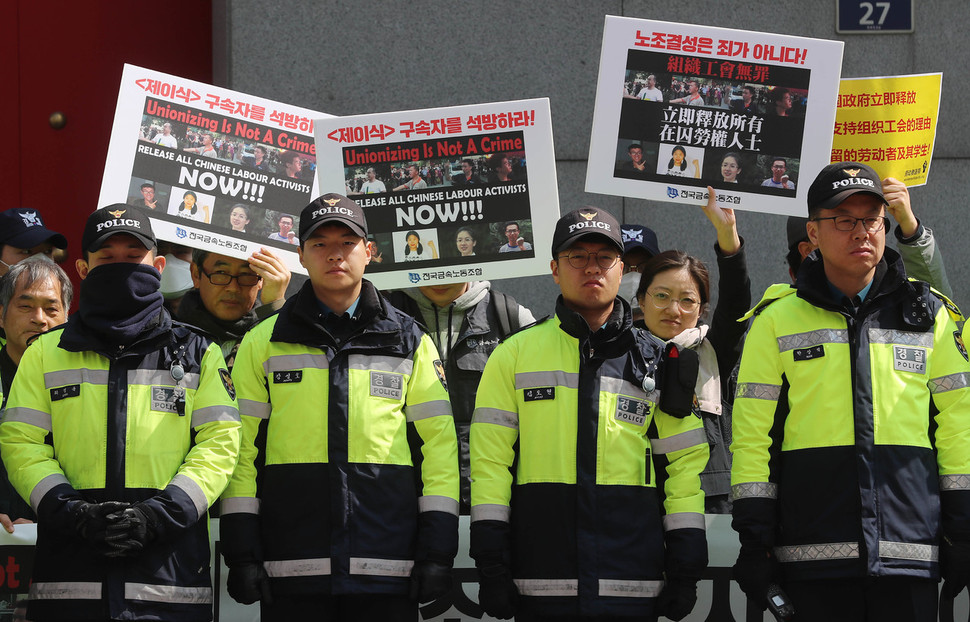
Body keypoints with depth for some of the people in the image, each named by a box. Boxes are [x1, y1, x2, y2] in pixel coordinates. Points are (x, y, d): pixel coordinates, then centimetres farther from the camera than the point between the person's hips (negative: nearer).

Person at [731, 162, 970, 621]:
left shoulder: (929, 315, 12)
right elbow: (753, 434, 6)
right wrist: (755, 539, -1)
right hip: (813, 553, -1)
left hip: (910, 550, 1)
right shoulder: (778, 320, 7)